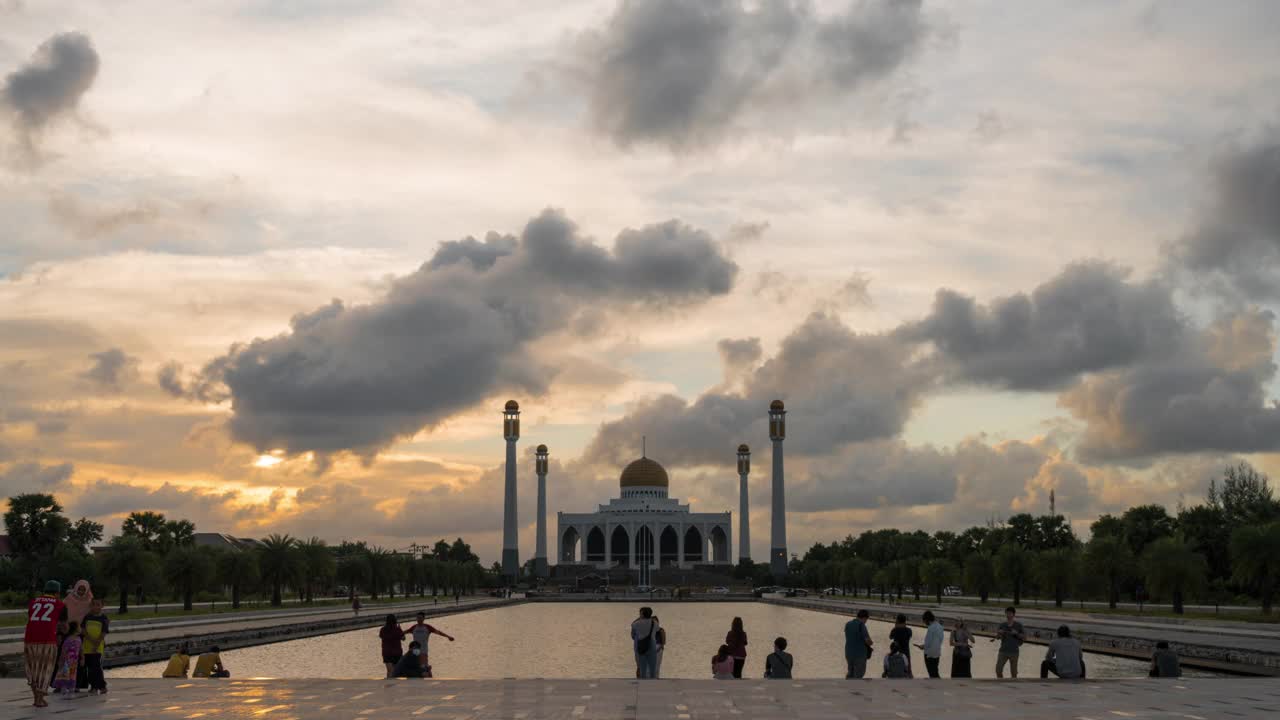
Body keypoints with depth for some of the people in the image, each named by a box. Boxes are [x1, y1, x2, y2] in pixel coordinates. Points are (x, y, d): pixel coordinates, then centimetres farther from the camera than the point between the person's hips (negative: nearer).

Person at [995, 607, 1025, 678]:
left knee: (1013, 672, 3)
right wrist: (999, 634, -20)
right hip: (1003, 651, 2)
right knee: (998, 670, -4)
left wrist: (1016, 633, -17)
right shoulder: (1002, 625, 4)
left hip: (1014, 652, -2)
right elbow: (997, 637, 3)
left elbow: (1024, 637, 0)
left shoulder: (1018, 625, 0)